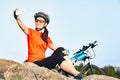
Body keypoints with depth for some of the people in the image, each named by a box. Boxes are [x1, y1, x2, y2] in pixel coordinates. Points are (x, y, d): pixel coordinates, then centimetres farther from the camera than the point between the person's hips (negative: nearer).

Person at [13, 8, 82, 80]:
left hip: (43, 62, 6)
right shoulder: (31, 32, 5)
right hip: (35, 63, -5)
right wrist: (18, 18, -38)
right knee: (58, 57, -25)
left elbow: (55, 48, 6)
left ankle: (74, 72, -26)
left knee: (61, 50, -15)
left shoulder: (46, 37, 18)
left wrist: (64, 52, -16)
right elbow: (24, 28, -18)